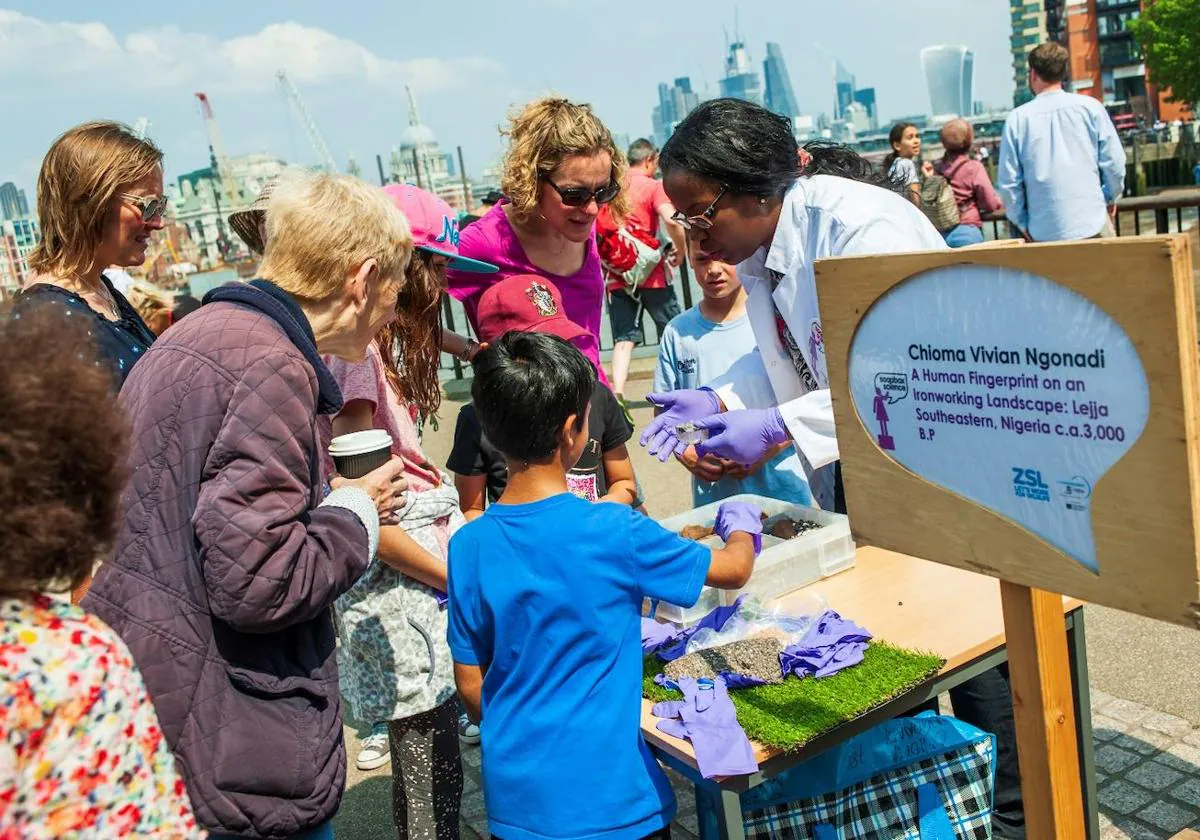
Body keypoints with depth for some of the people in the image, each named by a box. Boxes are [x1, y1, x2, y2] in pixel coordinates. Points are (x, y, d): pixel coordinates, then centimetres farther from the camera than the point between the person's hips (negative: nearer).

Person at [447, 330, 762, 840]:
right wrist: (742, 530, 19)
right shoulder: (616, 534, -18)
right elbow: (735, 570, -3)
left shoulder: (467, 547, -8)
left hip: (515, 797, 4)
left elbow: (471, 687, 1)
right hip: (610, 799, -3)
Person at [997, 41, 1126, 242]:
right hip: (1092, 225, 0)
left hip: (1044, 232, 0)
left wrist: (1022, 224, 11)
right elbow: (1114, 163, 0)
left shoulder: (1018, 118, -1)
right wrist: (1110, 198, 18)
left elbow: (1008, 181, 0)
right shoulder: (1090, 107, 0)